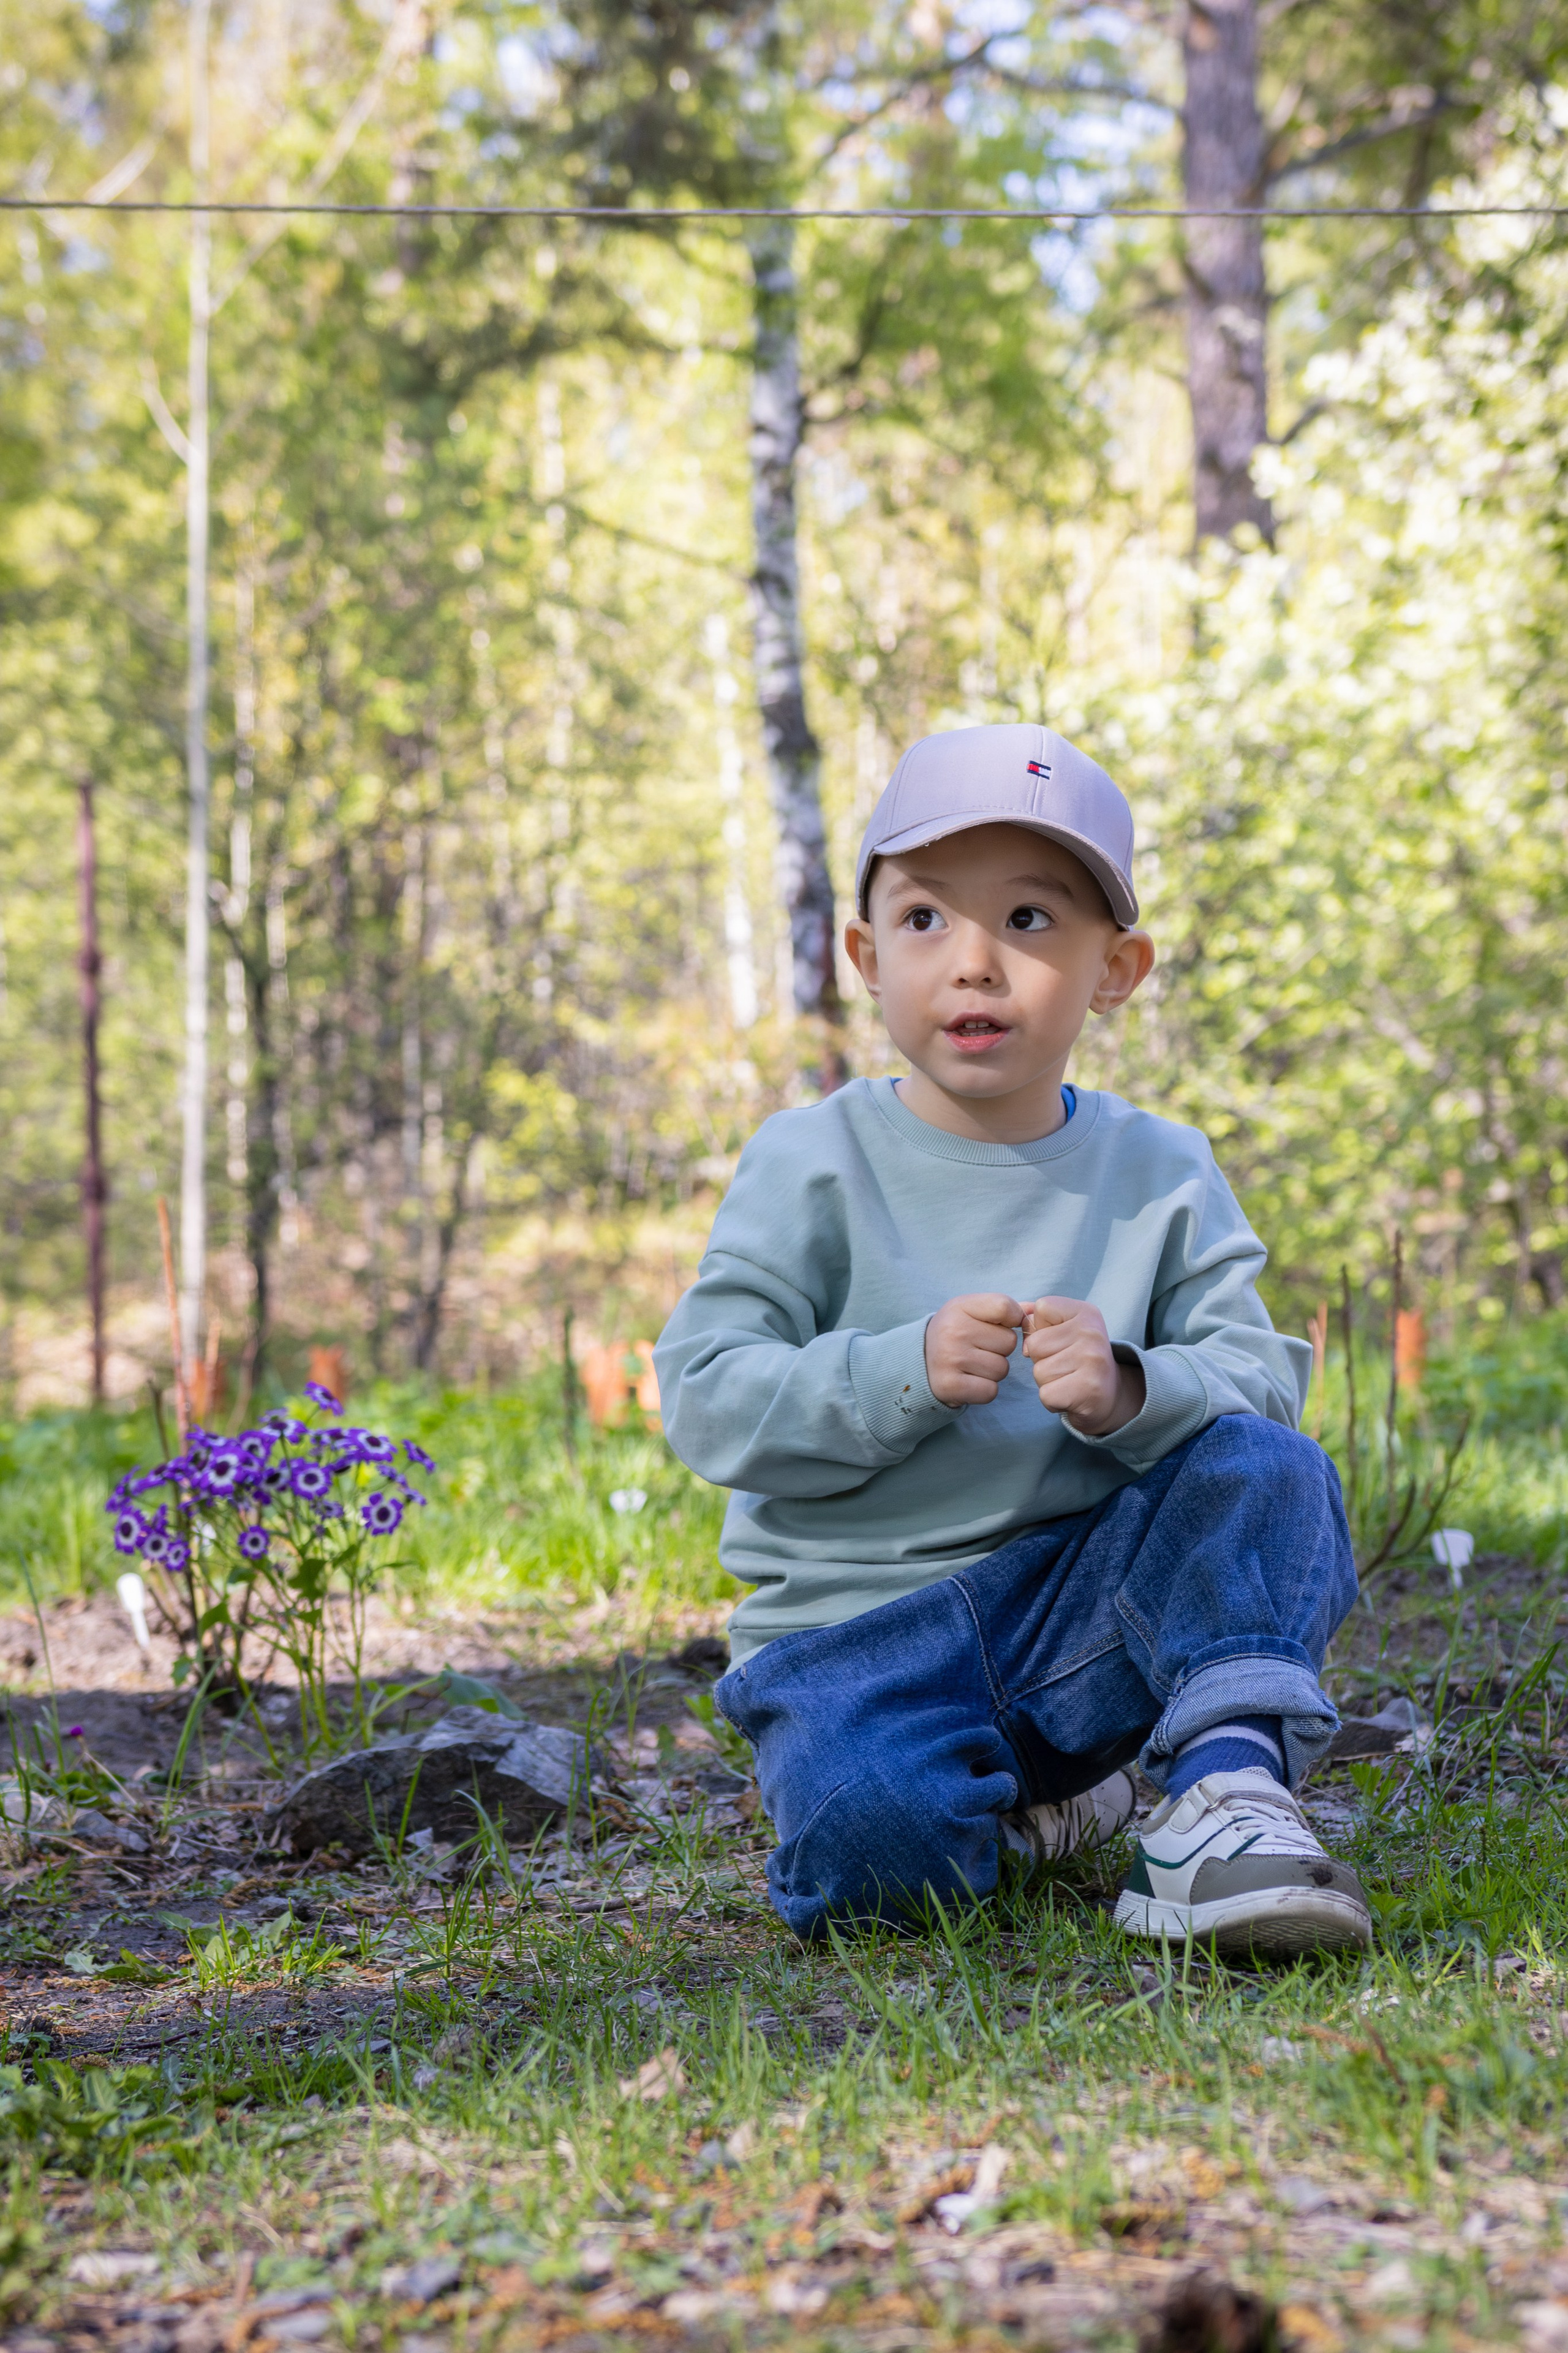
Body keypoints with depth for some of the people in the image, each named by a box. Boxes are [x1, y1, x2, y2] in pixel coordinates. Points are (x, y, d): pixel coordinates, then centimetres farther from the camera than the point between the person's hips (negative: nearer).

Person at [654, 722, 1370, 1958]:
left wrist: (1133, 1391, -27)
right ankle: (1020, 1807, 2)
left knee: (1272, 1474, -21)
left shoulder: (1160, 1175, 4)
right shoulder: (813, 1163, -4)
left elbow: (1262, 1381, -4)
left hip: (1083, 1601, 2)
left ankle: (1225, 1788, -20)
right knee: (872, 1836, -31)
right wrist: (904, 1375, -25)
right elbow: (704, 1395, -9)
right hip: (854, 1624, -1)